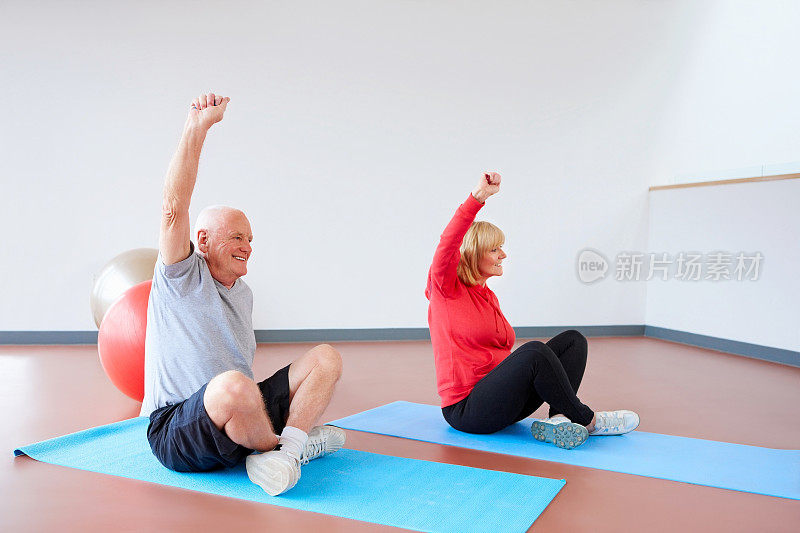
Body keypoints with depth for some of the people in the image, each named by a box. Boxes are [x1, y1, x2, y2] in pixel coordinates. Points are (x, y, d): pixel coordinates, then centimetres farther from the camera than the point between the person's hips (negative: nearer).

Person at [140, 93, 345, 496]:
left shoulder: (243, 294, 18)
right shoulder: (181, 278, -5)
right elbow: (174, 208, -20)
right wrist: (197, 127, -25)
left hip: (236, 416, 7)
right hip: (176, 429, -7)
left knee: (325, 357, -3)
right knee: (233, 386, -40)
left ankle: (285, 450, -21)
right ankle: (298, 442, -11)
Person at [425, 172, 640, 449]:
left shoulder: (489, 297, 16)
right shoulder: (446, 290, -6)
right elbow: (448, 244, -25)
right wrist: (478, 197, -32)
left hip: (500, 397, 8)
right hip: (465, 410, -8)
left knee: (572, 340, -3)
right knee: (534, 351, -32)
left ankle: (557, 421, -23)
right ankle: (586, 421, -14)